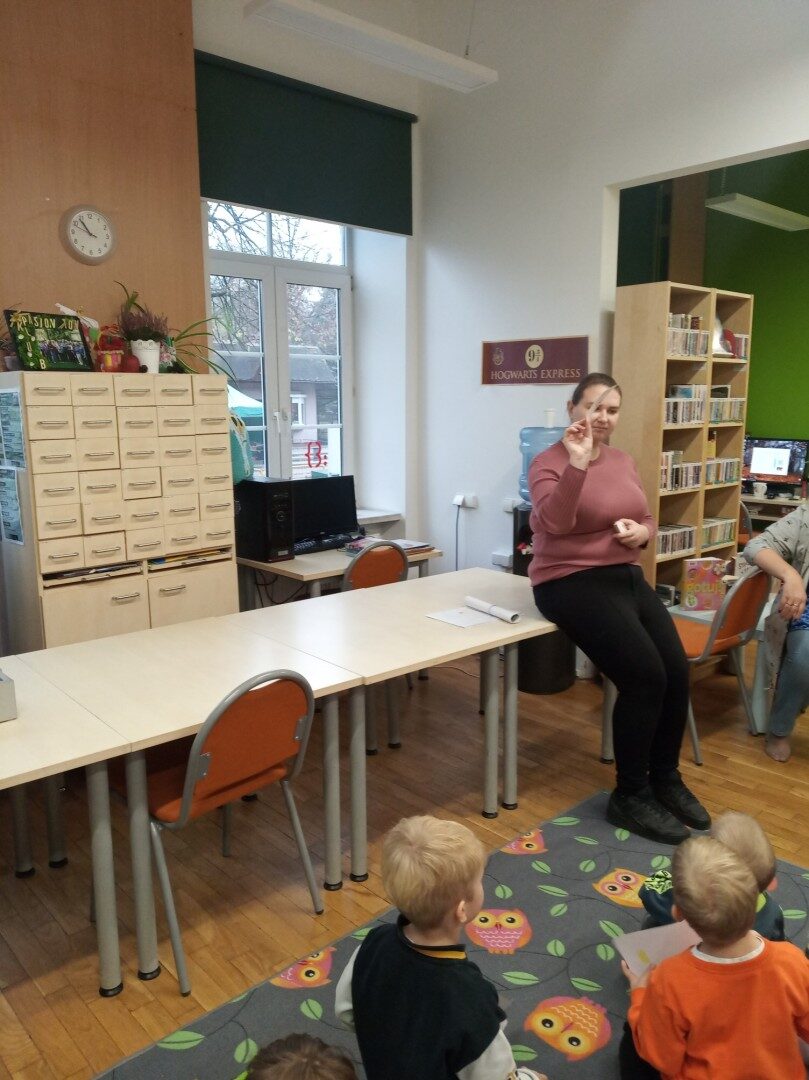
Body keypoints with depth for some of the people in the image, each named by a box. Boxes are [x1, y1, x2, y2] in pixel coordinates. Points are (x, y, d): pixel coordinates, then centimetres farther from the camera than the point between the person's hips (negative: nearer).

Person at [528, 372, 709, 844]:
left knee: (678, 670, -9)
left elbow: (647, 520, 19)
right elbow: (554, 523, -27)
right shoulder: (549, 462, -9)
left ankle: (666, 778, 15)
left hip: (625, 576, 7)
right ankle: (630, 796, 0)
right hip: (571, 583, -7)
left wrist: (640, 532, -4)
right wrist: (578, 463, -34)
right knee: (645, 675, -19)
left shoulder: (624, 461, 12)